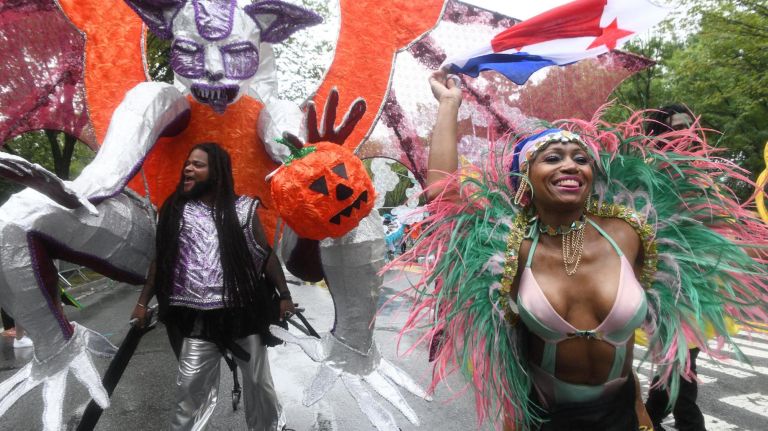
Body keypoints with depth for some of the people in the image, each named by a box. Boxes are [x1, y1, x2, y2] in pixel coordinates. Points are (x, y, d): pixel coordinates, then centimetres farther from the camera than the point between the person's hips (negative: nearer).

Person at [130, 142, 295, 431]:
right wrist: (143, 302, 12)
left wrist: (284, 294, 0)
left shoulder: (242, 209, 0)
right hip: (199, 318, 1)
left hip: (244, 312, -1)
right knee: (190, 386, 4)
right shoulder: (175, 210, 5)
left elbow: (266, 255, 2)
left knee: (258, 380, 11)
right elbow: (161, 260, 11)